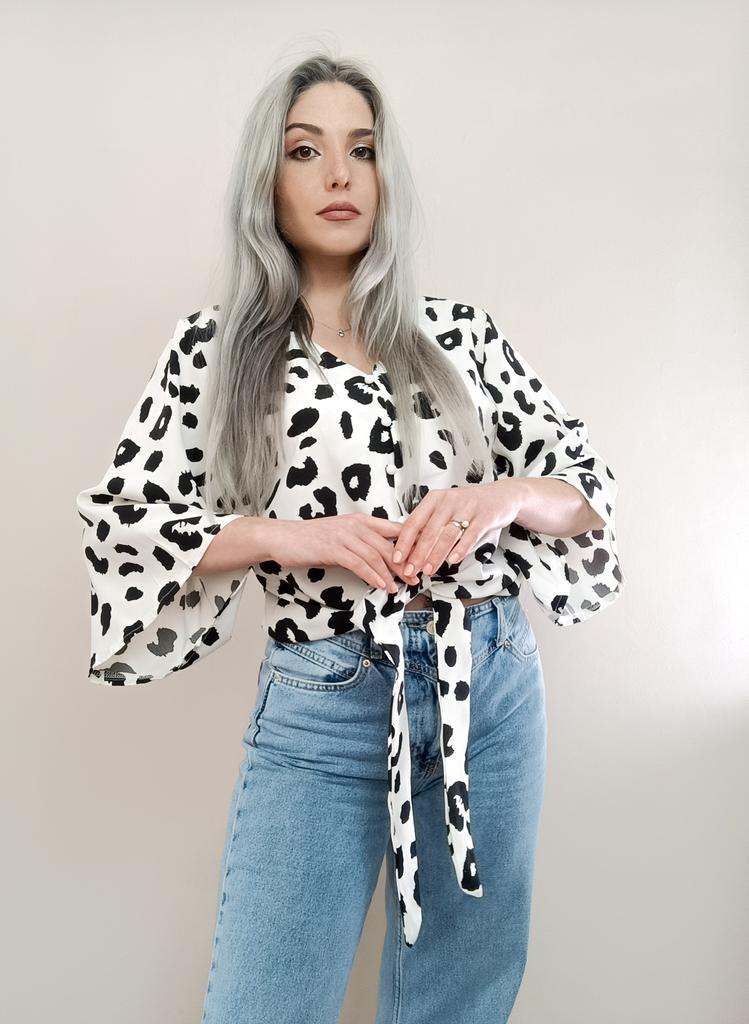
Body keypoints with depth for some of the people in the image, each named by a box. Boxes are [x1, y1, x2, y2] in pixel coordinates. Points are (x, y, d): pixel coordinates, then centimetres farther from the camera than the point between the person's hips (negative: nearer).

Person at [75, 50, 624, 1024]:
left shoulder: (457, 329, 5)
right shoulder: (215, 347, 1)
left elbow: (585, 480, 8)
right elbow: (119, 520, -3)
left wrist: (501, 497, -14)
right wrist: (294, 536, -16)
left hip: (493, 689, 3)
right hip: (323, 710, -2)